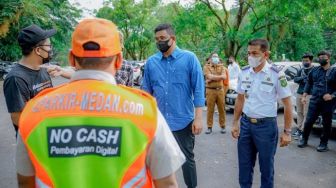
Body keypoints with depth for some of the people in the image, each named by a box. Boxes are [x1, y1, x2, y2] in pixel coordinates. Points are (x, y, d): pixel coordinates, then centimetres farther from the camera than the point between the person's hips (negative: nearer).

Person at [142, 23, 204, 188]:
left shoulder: (189, 58, -6)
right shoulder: (151, 62, 3)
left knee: (187, 159, 12)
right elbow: (146, 91, 9)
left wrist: (198, 118, -12)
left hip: (183, 120, -3)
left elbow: (198, 89, -7)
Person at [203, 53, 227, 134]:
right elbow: (210, 76, -14)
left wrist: (213, 78, -10)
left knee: (221, 109, 5)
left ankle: (222, 126, 15)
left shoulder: (221, 66, 12)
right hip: (210, 90, -3)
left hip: (220, 90, 3)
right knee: (210, 109, 1)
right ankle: (209, 127, 8)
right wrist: (219, 76, -5)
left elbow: (224, 77, -4)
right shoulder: (206, 67, 2)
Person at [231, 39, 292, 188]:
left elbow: (287, 104, -8)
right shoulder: (244, 73, 1)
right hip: (245, 123, 4)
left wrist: (287, 132, -10)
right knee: (244, 164, 14)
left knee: (266, 165, 12)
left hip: (266, 125, -4)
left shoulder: (276, 74, -12)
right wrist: (235, 123, 8)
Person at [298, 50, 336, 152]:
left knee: (326, 124, 8)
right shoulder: (314, 70, 10)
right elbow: (309, 83, 13)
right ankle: (304, 140, 20)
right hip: (314, 101, 3)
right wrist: (304, 96, 5)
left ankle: (323, 144, 20)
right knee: (308, 121, 5)